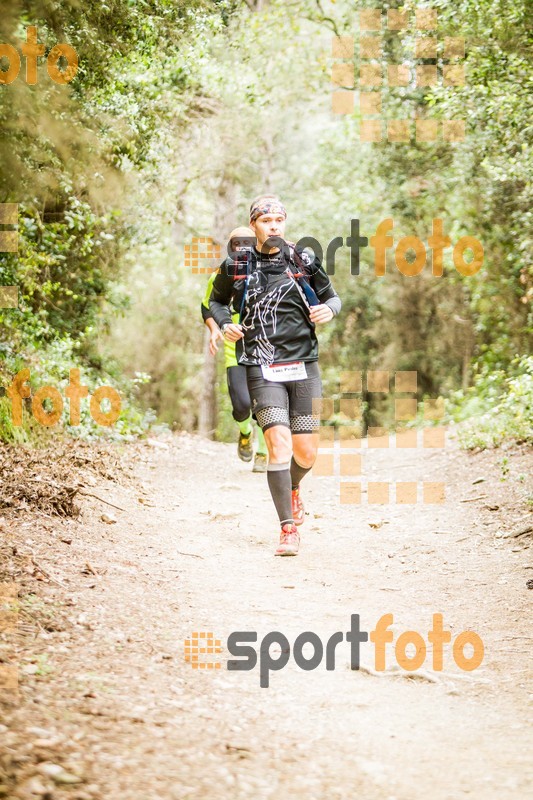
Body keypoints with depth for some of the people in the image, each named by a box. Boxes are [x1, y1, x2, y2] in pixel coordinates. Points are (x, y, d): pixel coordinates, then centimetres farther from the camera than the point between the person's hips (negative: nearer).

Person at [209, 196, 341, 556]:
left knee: (307, 452, 4)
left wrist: (329, 309, -10)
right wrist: (225, 324, -1)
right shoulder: (236, 266, 3)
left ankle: (293, 489, 40)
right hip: (262, 368, -2)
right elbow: (217, 300, 19)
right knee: (280, 444, -17)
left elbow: (333, 297, 14)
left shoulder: (303, 262, 4)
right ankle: (289, 530, -10)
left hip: (303, 365, 2)